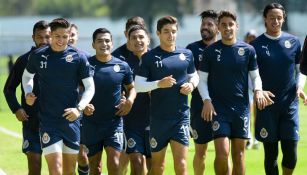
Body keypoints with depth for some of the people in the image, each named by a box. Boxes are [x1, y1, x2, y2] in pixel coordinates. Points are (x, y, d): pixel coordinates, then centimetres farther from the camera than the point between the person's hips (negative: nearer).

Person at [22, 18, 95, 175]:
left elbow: (90, 87, 1)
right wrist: (28, 93, 1)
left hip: (71, 120, 1)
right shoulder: (37, 56, 0)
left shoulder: (78, 57, -3)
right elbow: (27, 75, 19)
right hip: (48, 122, -1)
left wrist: (79, 108, -13)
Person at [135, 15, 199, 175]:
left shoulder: (186, 54, 6)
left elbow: (194, 76, 21)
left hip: (181, 116, 1)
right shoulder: (149, 57, -3)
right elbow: (138, 85, -6)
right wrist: (159, 84, -21)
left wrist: (192, 84, -1)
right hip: (158, 117, -1)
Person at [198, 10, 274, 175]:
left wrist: (258, 90, -9)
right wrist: (206, 100, -10)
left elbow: (255, 76, 11)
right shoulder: (210, 51, 0)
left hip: (241, 107, 2)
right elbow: (201, 79, 4)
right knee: (222, 152, -12)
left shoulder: (247, 50, 3)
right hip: (219, 108, -2)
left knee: (239, 153, 6)